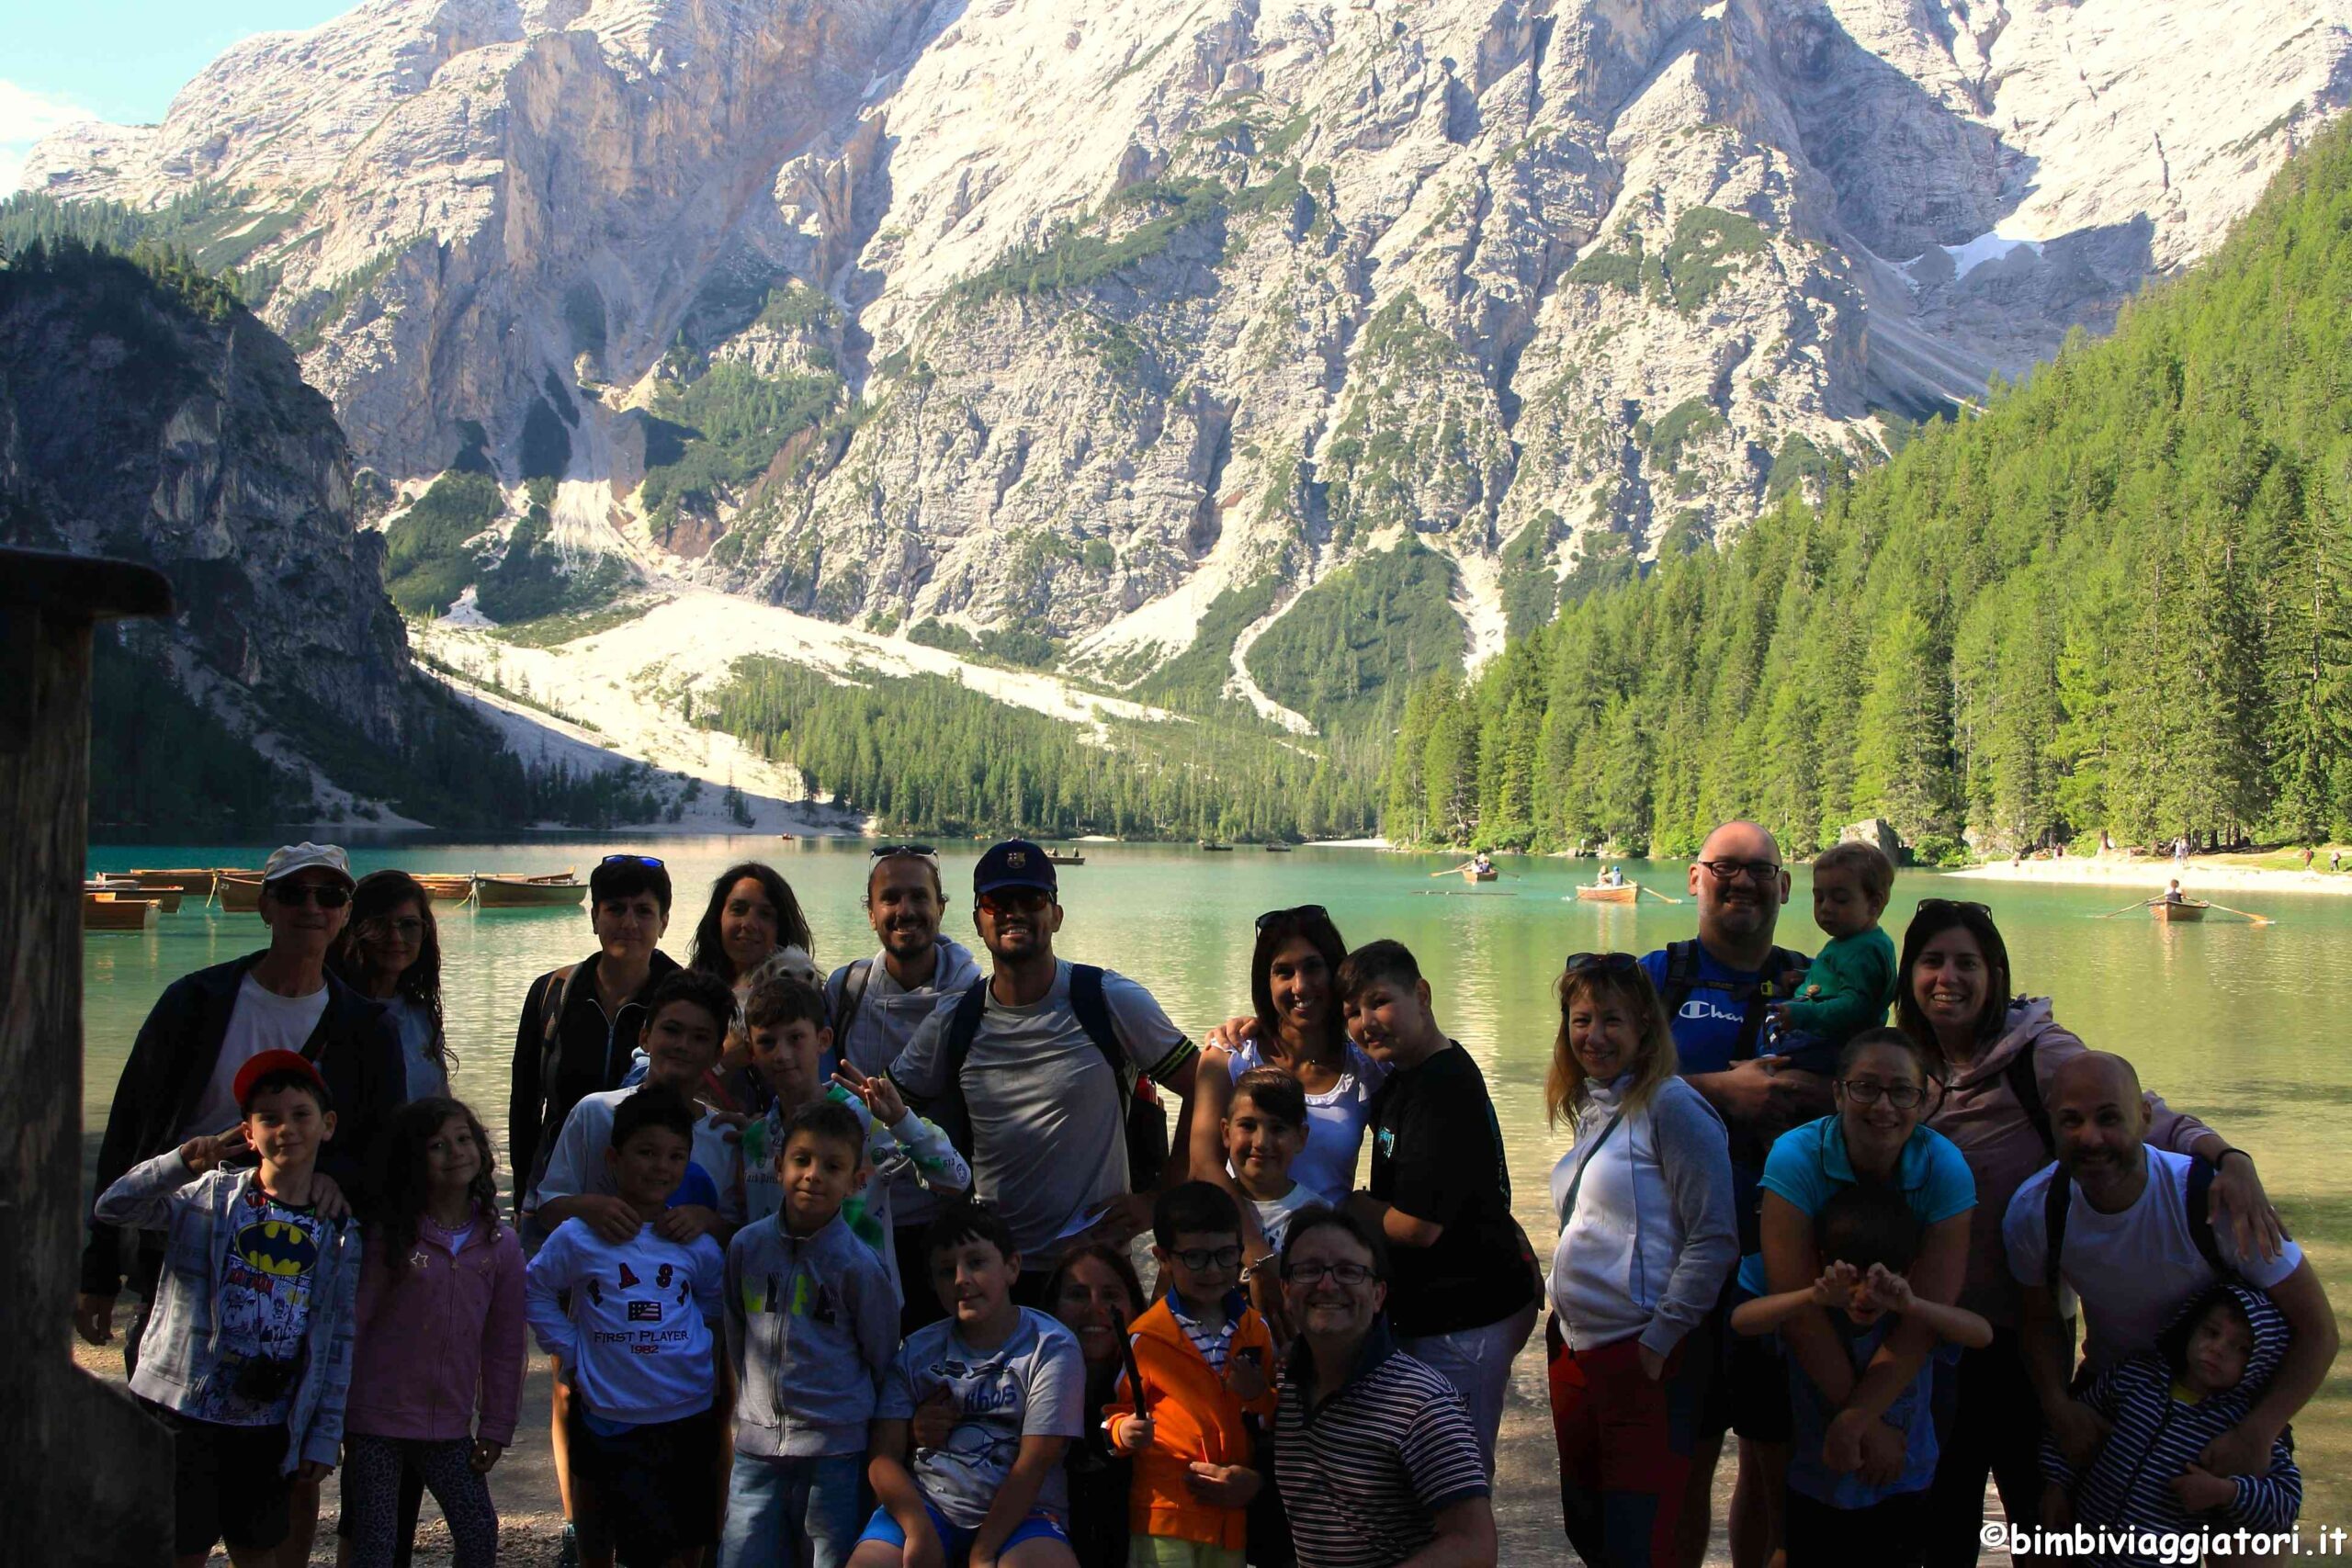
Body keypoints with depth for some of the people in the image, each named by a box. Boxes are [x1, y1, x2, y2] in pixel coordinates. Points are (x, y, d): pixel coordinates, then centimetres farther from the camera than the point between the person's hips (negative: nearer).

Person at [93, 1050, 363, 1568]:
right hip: (185, 1412, -2)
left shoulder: (339, 1232, 2)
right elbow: (113, 1208, -16)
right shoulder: (208, 1197, -3)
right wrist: (182, 1163, -33)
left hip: (272, 1424, 3)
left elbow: (338, 1340, 4)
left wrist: (324, 1437, 3)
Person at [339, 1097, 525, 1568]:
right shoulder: (387, 1236, -8)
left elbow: (504, 1345, 5)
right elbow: (351, 1325, -6)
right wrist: (341, 1416, -6)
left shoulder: (501, 1244, 1)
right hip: (377, 1420, -3)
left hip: (449, 1429, 3)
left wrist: (496, 1428, 4)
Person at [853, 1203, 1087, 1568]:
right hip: (925, 1506, 3)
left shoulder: (1052, 1348, -2)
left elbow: (1032, 1465, -7)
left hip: (1019, 1512, -3)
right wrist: (919, 1530, -15)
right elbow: (883, 1456, 3)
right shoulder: (917, 1351, 10)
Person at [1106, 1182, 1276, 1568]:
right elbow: (1118, 1410, 2)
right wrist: (1123, 1431, -19)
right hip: (1164, 1511, -4)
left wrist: (1261, 1397, -5)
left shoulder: (1257, 1331, 7)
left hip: (1233, 1515, 4)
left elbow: (1278, 1421, 16)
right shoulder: (1145, 1338, -6)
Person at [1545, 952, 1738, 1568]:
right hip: (1576, 1349, 8)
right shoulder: (1588, 1108, 11)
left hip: (1648, 1358, -8)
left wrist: (1659, 1342, -17)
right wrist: (1563, 1311, 12)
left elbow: (1713, 1239, -18)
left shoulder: (1670, 1106, -15)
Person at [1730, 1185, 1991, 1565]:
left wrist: (1910, 1305, -44)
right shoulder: (1811, 1319, -13)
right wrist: (1814, 1297, -45)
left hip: (1898, 1495, 0)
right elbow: (1741, 1319, -30)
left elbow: (1982, 1333, -27)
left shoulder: (1913, 1320, -11)